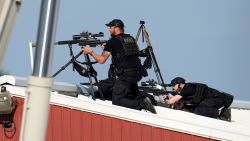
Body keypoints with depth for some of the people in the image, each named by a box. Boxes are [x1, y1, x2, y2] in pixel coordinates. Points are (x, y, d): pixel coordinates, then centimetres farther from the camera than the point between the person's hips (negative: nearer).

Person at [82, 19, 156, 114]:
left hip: (126, 75, -7)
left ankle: (141, 104, -23)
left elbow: (101, 60, 1)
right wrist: (107, 48, 31)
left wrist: (90, 52, 17)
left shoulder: (113, 41, -1)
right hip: (139, 73, 7)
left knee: (117, 101, -5)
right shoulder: (131, 39, 19)